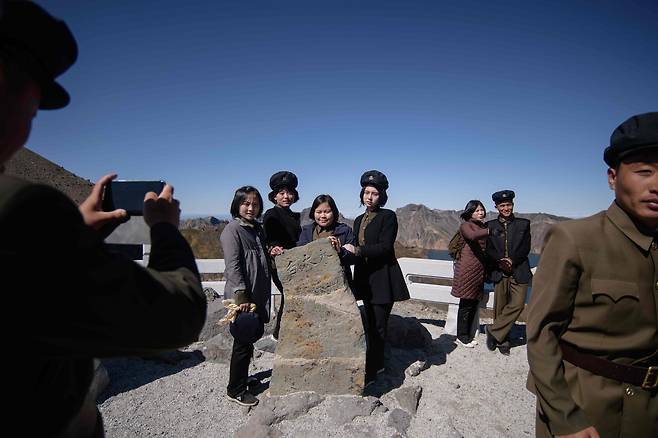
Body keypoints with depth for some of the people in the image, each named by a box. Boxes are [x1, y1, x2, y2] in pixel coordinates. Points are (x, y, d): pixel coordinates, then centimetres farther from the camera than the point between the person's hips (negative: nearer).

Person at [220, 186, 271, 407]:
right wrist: (241, 295, -22)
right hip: (242, 296, -7)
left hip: (258, 295, 7)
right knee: (243, 342, 2)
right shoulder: (232, 229, -10)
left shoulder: (257, 228, 14)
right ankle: (236, 390, 19)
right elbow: (233, 265, -17)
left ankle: (242, 378, 34)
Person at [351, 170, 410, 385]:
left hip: (383, 278, -7)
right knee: (371, 325, 16)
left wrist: (357, 250, -22)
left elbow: (385, 247, -18)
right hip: (365, 278, 8)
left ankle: (370, 373, 4)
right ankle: (378, 365, 31)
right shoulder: (359, 220, 14)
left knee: (378, 326, -3)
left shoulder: (388, 216, -8)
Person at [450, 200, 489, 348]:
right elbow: (472, 236, -26)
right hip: (467, 268, -7)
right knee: (466, 303, -2)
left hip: (480, 269, 7)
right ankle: (461, 337, 8)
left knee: (474, 302, 10)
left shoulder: (483, 226, 17)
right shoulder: (466, 225, -3)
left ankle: (467, 334, 21)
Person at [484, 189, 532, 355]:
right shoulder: (490, 226, 9)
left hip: (519, 271, 0)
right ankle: (502, 340, 18)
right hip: (499, 272, 0)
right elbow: (488, 249, 2)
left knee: (517, 304, -12)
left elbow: (526, 248, 1)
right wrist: (500, 261, -16)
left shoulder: (523, 224, 9)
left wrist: (512, 260, -13)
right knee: (500, 307, 4)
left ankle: (493, 330, 3)